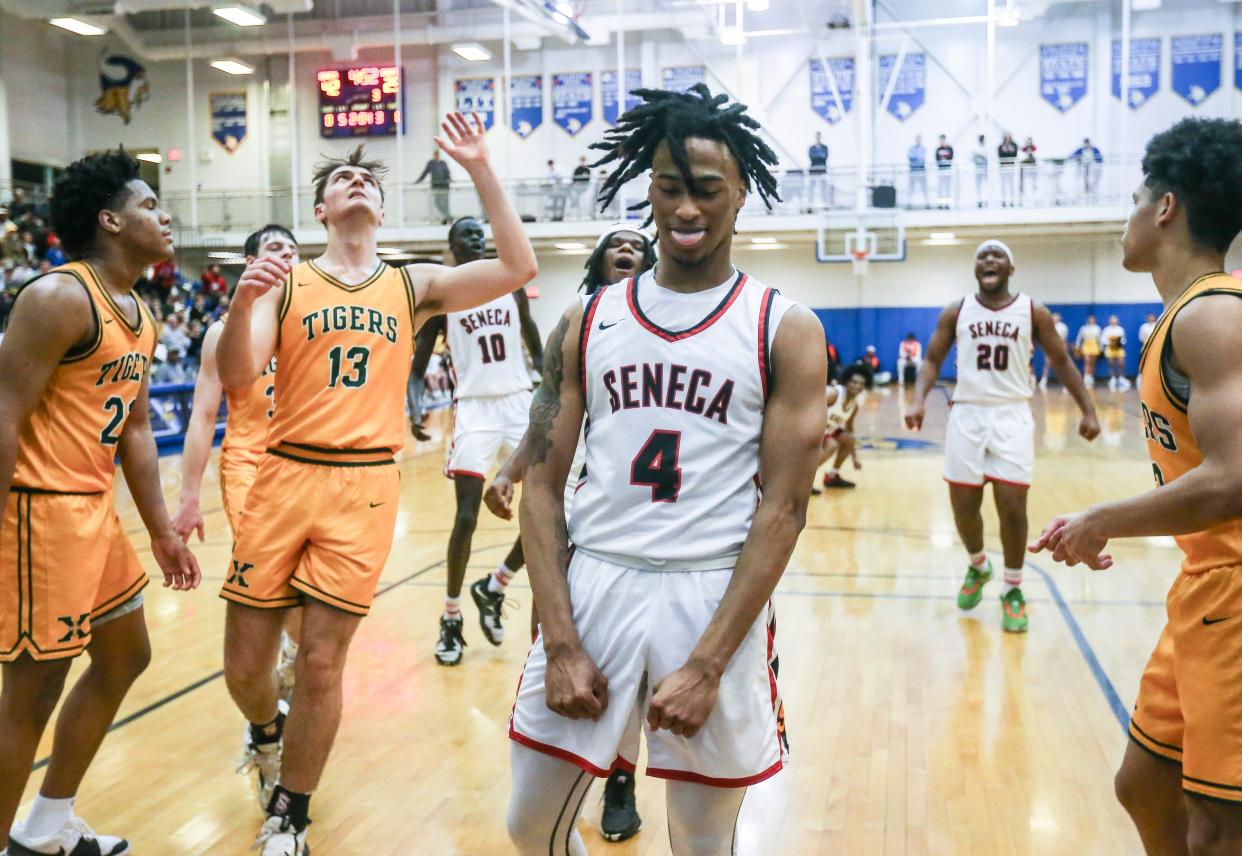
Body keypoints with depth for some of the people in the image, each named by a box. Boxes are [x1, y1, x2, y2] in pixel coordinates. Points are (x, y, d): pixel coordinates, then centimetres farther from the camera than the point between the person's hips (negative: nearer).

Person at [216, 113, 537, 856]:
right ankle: (269, 733, 42)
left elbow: (519, 269, -3)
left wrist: (481, 169, -7)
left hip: (365, 486, 0)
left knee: (322, 660, 1)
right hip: (285, 476, 1)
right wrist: (241, 304, -23)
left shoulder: (413, 287, 9)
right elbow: (238, 378, -5)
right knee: (245, 661, 6)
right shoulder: (285, 283, 6)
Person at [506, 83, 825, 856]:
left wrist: (707, 664, -13)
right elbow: (544, 484, 4)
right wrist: (560, 642, -6)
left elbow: (784, 507, -7)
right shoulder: (588, 322, 6)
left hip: (714, 597, -2)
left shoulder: (785, 329, -2)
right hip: (592, 586, 3)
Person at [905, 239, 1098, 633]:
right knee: (963, 505, 5)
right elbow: (932, 360, 4)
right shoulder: (955, 312, 3)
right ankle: (977, 567, 34)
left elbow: (1062, 362, 8)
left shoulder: (1033, 312, 1)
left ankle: (1013, 590, 12)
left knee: (1012, 506, -6)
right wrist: (918, 400, -14)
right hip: (966, 414, 1)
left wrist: (1088, 410, 0)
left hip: (1012, 416, -1)